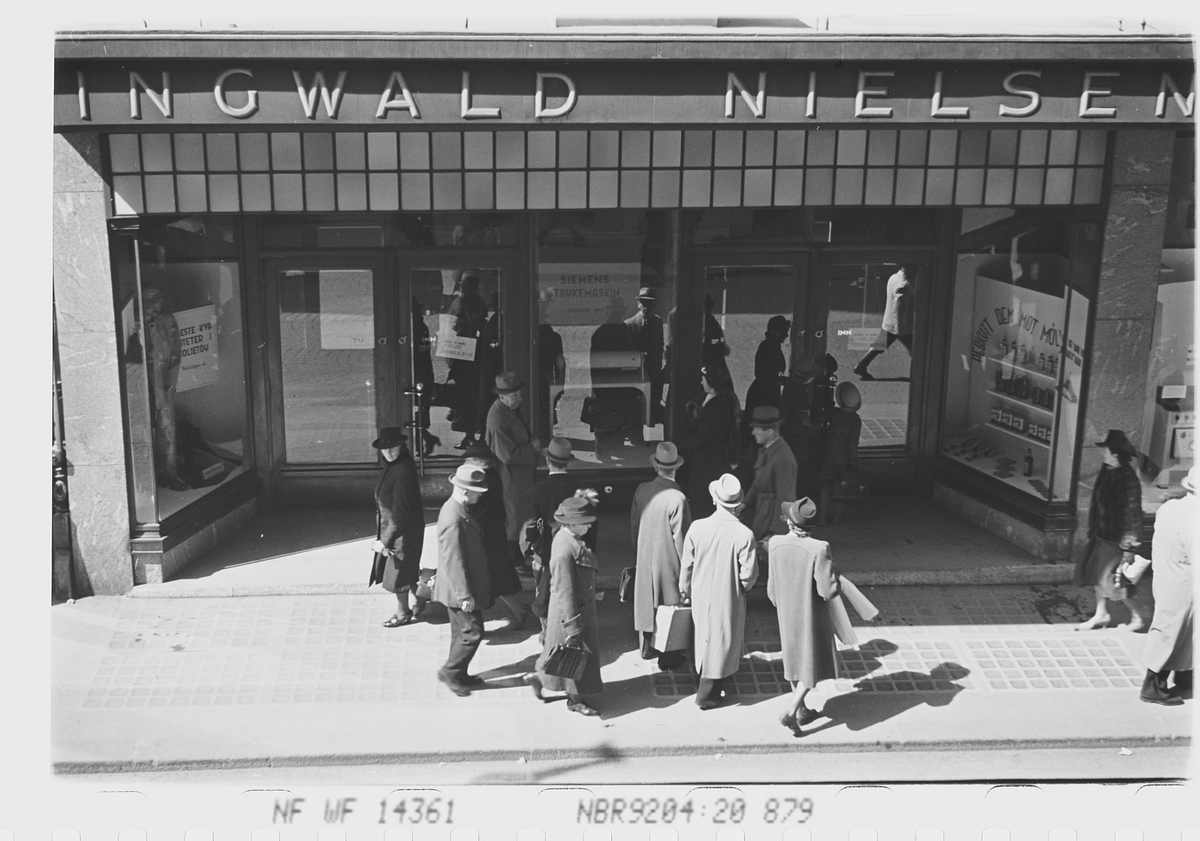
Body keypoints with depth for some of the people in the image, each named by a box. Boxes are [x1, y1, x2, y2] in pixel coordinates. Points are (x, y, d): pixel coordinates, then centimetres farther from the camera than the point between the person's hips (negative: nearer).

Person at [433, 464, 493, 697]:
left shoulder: (457, 508, 5)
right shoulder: (454, 520, -28)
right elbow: (453, 561, -26)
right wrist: (465, 595, -21)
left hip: (461, 588, 10)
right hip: (460, 589, -10)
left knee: (462, 632, 19)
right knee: (472, 632, 0)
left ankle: (458, 675, 31)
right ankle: (449, 672, 13)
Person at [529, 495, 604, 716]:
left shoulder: (570, 538, 0)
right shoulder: (565, 551, -30)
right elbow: (564, 592, -27)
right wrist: (572, 627, -21)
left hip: (582, 607, 10)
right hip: (571, 610, -10)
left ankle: (541, 678, 38)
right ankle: (575, 700, 28)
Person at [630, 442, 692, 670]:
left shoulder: (642, 491, -8)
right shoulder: (677, 499, -24)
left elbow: (633, 525, 3)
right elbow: (680, 538, -19)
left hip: (644, 557, 5)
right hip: (668, 560, -5)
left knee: (647, 599, 20)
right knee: (668, 605, 9)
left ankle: (648, 646, 35)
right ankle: (668, 655, 19)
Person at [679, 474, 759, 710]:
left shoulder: (697, 527, -16)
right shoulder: (744, 535, -24)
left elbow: (686, 565, -5)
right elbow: (749, 575, -18)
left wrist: (684, 589, 12)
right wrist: (743, 587, 5)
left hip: (701, 595, 3)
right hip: (729, 599, -3)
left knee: (705, 638, 26)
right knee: (722, 643, 14)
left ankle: (705, 679, 46)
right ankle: (707, 695, 24)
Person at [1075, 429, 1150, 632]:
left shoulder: (1128, 480, -24)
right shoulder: (1107, 472, 2)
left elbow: (1132, 513, -22)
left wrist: (1129, 546, -21)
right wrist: (1092, 530, 19)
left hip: (1117, 538, -9)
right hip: (1102, 534, 9)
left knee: (1112, 579, -1)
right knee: (1098, 576, 15)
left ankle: (1137, 617, 17)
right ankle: (1101, 615, 29)